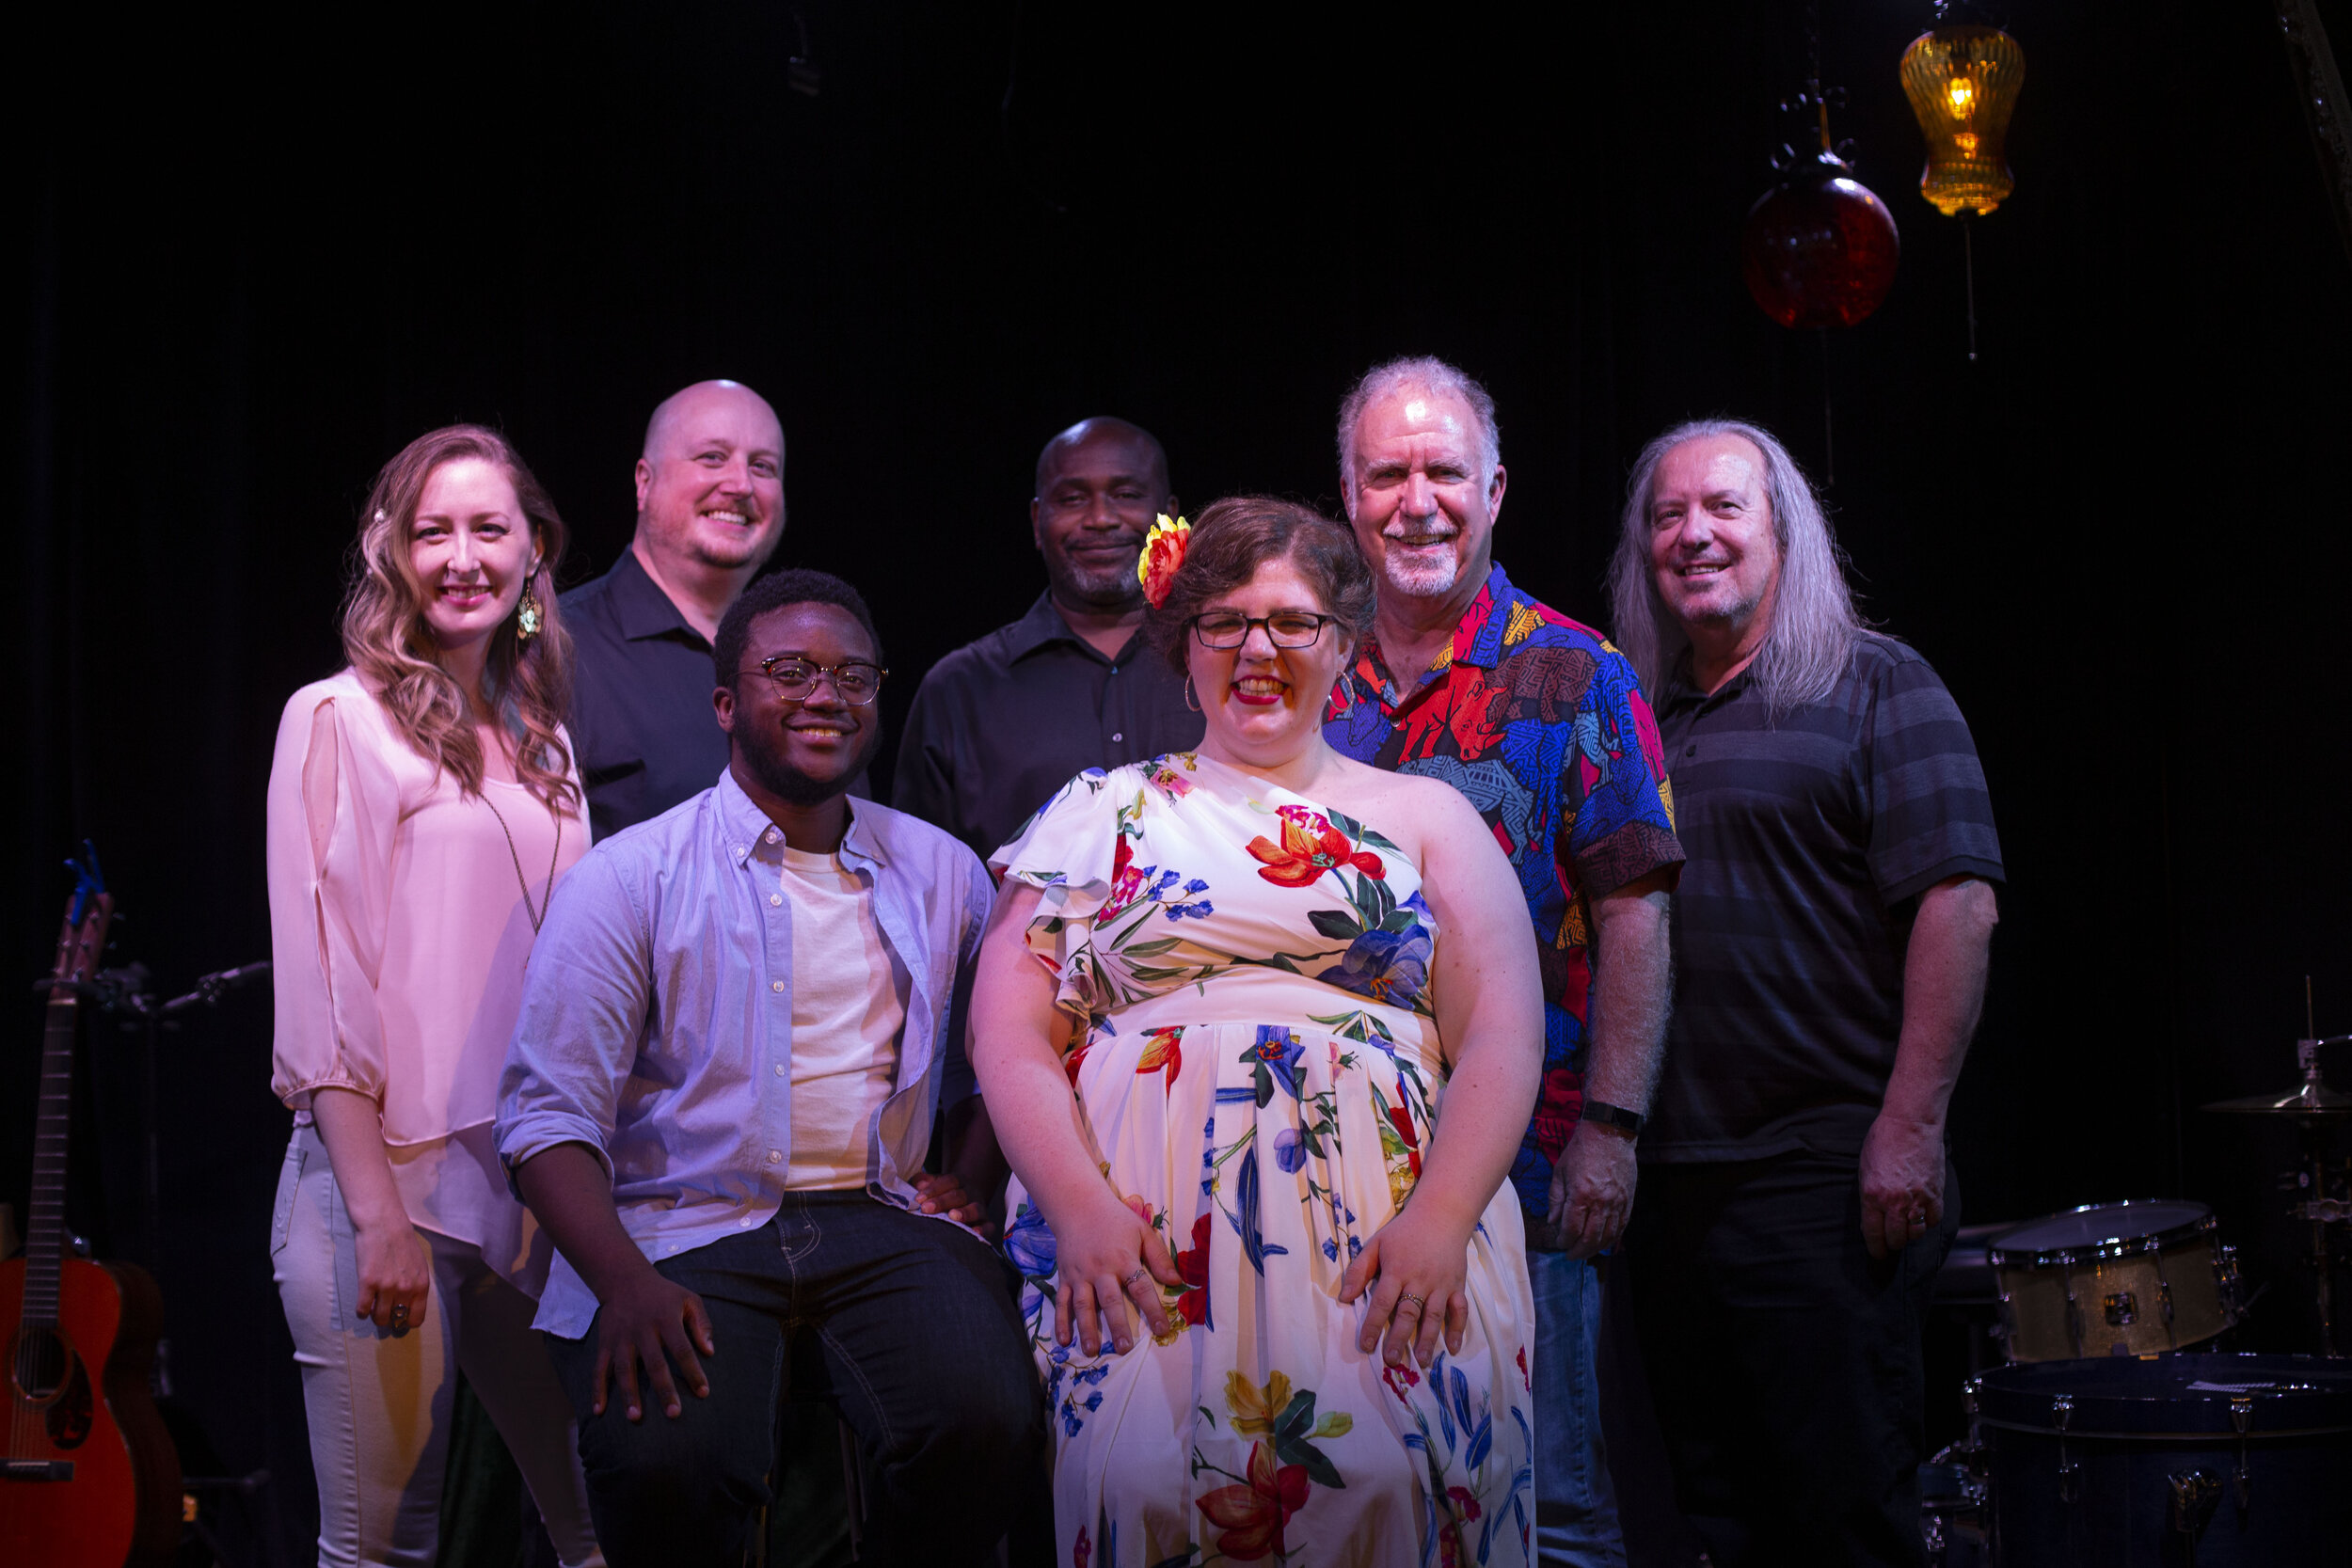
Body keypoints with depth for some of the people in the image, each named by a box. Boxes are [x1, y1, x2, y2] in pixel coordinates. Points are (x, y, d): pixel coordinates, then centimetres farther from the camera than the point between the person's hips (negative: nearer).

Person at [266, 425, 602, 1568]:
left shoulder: (542, 742, 15)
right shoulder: (338, 719, -3)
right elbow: (322, 987, -9)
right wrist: (378, 1212, -15)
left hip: (537, 1188, 6)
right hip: (385, 1181, -5)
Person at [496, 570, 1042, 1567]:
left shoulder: (943, 874, 16)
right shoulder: (628, 879, 4)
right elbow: (550, 1112, -3)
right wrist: (624, 1282, -19)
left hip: (883, 1223, 3)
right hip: (686, 1233, -2)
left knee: (987, 1427, -28)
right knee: (668, 1463, -33)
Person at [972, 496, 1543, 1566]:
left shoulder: (1424, 816, 18)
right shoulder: (1103, 811, 18)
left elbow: (1504, 1033, 8)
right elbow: (1008, 1027, 8)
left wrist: (1442, 1216, -10)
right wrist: (1078, 1204, -9)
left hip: (1384, 1225, 0)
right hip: (1142, 1231, 0)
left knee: (1384, 1482, -25)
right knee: (1145, 1478, -26)